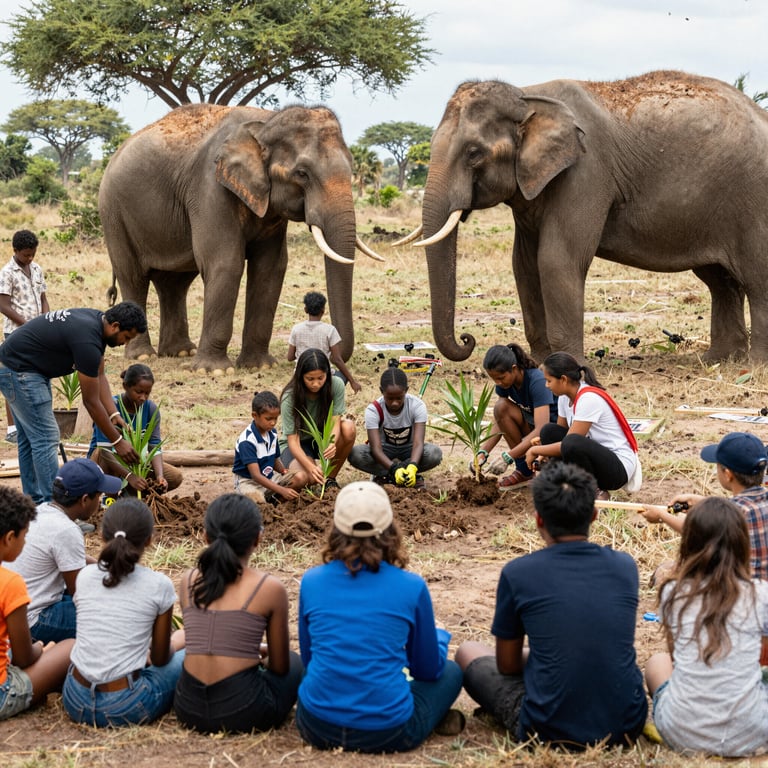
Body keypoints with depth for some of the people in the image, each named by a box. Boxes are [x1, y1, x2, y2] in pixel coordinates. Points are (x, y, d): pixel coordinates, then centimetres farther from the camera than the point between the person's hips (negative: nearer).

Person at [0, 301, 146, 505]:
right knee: (46, 439, -9)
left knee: (30, 439, 15)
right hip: (18, 371, -11)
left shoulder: (96, 322, 2)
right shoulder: (87, 340, -27)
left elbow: (99, 376, 8)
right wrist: (117, 441, -13)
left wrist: (114, 415, -2)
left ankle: (34, 503, 21)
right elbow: (91, 401, -20)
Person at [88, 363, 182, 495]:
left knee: (176, 477, -13)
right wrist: (129, 476, -44)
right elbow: (104, 450, -31)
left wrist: (160, 476, -32)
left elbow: (155, 447, -13)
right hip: (103, 462, -5)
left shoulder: (151, 409, -8)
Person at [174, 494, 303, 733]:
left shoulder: (188, 581, 4)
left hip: (189, 709, 4)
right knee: (295, 662, 28)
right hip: (242, 713, -4)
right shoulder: (270, 588, -8)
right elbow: (279, 667, 3)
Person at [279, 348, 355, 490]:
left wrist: (331, 443, -47)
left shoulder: (336, 385, -19)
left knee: (348, 428, -31)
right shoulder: (290, 398, -25)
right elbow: (293, 440, -27)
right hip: (300, 443, -3)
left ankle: (330, 478, -9)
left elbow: (335, 422, -23)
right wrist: (310, 466, -45)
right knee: (309, 478, -35)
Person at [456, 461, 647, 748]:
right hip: (627, 725, 4)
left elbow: (507, 665, 3)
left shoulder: (518, 573, -10)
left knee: (468, 651, 20)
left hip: (549, 731, -4)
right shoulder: (625, 566, 0)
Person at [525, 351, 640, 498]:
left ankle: (596, 492, -10)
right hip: (594, 454, 8)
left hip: (619, 466, -8)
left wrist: (536, 450, -11)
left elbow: (570, 444, -24)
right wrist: (543, 454, -9)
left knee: (572, 444, -34)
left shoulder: (589, 398, -23)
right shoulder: (565, 397, 2)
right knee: (549, 432, -4)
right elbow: (560, 434, 11)